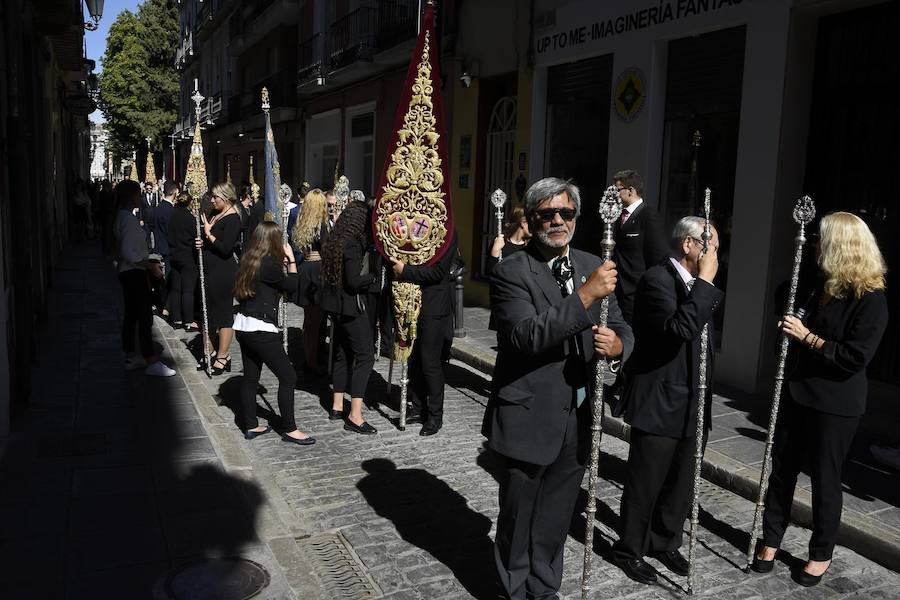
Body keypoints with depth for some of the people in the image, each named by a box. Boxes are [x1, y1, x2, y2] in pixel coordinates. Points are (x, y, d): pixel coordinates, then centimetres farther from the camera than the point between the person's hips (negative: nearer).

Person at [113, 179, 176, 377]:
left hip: (128, 272, 11)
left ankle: (131, 357, 24)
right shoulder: (129, 219, -18)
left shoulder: (123, 217, 12)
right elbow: (127, 252, -24)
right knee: (145, 317, -9)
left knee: (131, 315, 15)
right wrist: (149, 265, -20)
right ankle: (152, 362, -7)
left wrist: (148, 263, 18)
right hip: (134, 273, -11)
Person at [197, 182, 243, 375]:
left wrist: (208, 234, -13)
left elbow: (226, 248, -21)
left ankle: (222, 357, 6)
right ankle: (213, 350, 25)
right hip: (211, 270, 9)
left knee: (223, 311, -2)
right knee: (210, 309, 14)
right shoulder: (215, 215, 13)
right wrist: (203, 243, 3)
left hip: (223, 272, -9)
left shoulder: (232, 219, -13)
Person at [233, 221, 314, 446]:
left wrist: (282, 262, 12)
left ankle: (250, 426, 22)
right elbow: (292, 286, -4)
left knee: (250, 377, 15)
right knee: (288, 377, -1)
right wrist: (291, 260, 4)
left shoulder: (248, 260, 7)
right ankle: (289, 429, 4)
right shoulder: (270, 264, -16)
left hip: (243, 326, 9)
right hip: (261, 329, -9)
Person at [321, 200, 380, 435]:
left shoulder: (335, 241, 9)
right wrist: (376, 275, -11)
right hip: (352, 307, -9)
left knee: (343, 354, 17)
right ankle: (355, 416, -7)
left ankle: (337, 407, 24)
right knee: (365, 356, -6)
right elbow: (354, 281, -24)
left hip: (337, 306, 9)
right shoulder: (353, 244, -18)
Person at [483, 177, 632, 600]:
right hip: (528, 422, -5)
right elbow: (528, 336, -26)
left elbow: (621, 328, 7)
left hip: (578, 421, 5)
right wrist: (586, 294, -32)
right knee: (518, 521, 15)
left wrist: (617, 344, -17)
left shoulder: (592, 266, 6)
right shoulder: (511, 273, -12)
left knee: (555, 521, 22)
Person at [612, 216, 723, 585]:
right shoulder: (657, 279, -17)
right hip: (658, 402, -8)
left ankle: (666, 542, 37)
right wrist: (705, 281, -24)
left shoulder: (698, 285, 11)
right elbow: (680, 328, -32)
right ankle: (629, 549, 23)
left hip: (691, 404, 8)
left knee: (681, 481, 18)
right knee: (645, 482, 5)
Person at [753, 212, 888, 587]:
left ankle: (821, 554, 26)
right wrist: (790, 328, 4)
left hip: (835, 405, -7)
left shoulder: (870, 299, -14)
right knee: (782, 469, 11)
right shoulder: (823, 287, 8)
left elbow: (854, 358, -20)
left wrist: (806, 336, -20)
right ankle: (770, 541, 25)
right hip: (799, 394, 7)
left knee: (825, 478, 7)